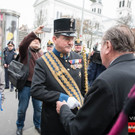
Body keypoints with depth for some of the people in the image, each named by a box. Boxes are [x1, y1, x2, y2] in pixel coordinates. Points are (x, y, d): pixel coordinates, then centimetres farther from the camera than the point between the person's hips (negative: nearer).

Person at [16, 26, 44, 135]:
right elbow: (22, 45, -25)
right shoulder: (25, 51, -2)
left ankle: (38, 125, 35)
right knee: (22, 108, 8)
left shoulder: (41, 54, 12)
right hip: (25, 84, -3)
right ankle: (20, 126, 33)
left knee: (38, 107, 11)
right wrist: (34, 33, -29)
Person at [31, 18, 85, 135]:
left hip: (77, 116, 4)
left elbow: (83, 87, 8)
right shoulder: (43, 62, -13)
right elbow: (36, 90, -19)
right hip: (53, 120, -3)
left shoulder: (78, 58, 0)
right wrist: (62, 98, -24)